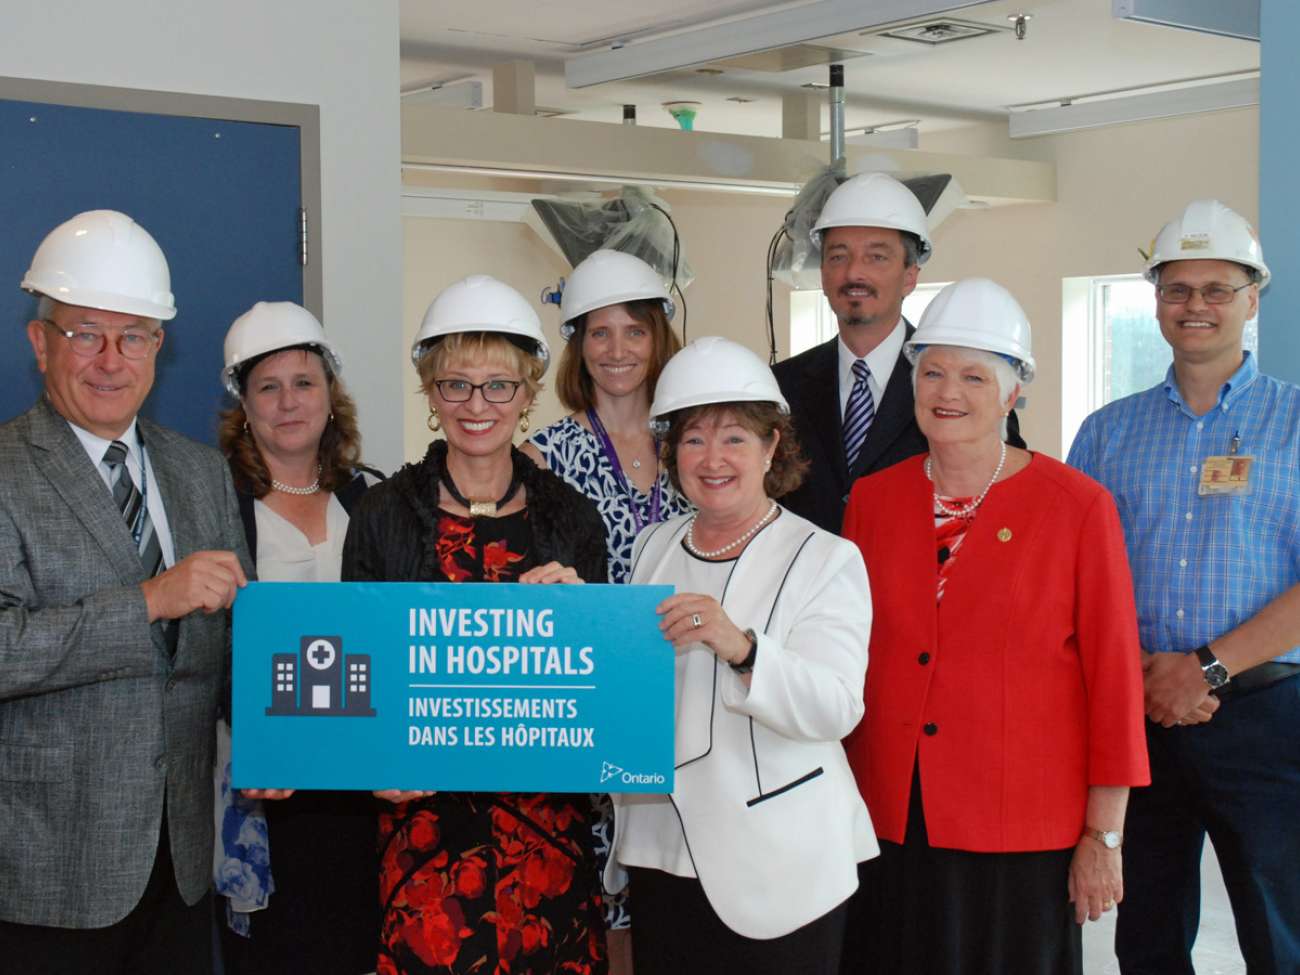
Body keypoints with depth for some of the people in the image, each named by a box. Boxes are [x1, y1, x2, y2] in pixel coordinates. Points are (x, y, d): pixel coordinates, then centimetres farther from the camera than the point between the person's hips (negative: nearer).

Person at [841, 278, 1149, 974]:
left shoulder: (1078, 508, -6)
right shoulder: (871, 500, 4)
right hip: (889, 822, 3)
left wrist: (1103, 836, -6)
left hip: (1023, 833, -3)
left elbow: (1113, 675, -5)